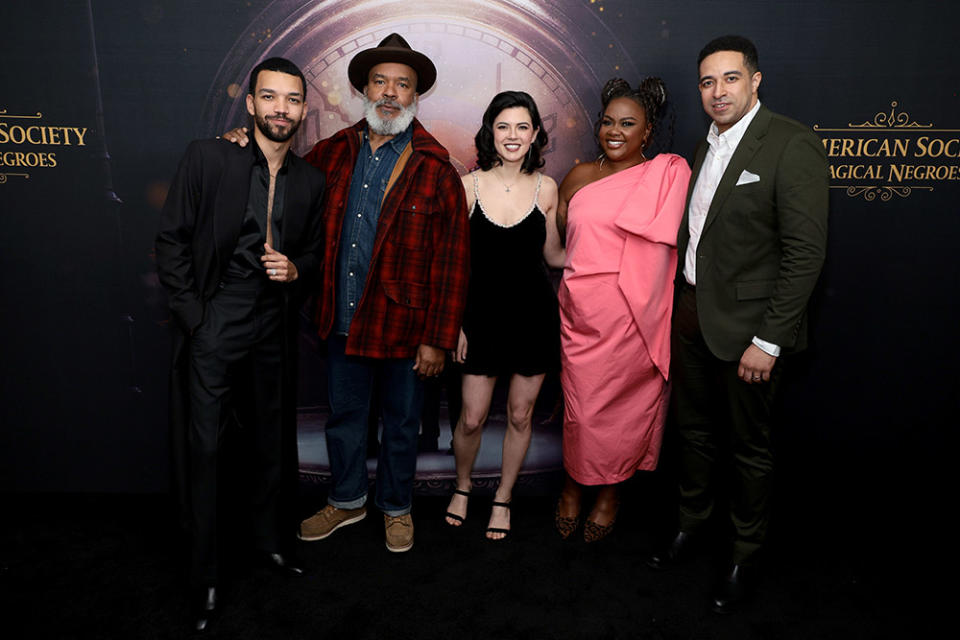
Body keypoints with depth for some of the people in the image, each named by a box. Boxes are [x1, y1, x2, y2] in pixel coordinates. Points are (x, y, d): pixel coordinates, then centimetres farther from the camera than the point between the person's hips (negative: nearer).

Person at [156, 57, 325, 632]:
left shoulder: (311, 181, 6)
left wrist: (295, 269, -8)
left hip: (274, 326, 4)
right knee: (205, 448, 2)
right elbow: (172, 241, -4)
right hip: (213, 325, -3)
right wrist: (193, 317, -8)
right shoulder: (207, 158, -5)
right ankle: (206, 575, 20)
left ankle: (273, 540, 37)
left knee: (275, 441, 15)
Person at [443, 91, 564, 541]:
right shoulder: (469, 186, -5)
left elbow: (553, 255, 8)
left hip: (534, 313, 1)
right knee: (472, 418, 3)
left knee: (520, 416, 11)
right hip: (483, 313, -1)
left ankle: (503, 499, 34)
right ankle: (462, 485, 35)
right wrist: (454, 323, -4)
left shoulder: (545, 188, -1)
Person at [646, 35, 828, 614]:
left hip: (747, 326, -6)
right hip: (692, 314, 7)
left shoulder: (793, 146, -14)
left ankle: (746, 555, 31)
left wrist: (768, 340, -19)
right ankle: (693, 522, 42)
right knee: (696, 430, 20)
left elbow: (806, 252, -18)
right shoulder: (708, 146, 10)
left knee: (749, 447, 10)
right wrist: (681, 304, 8)